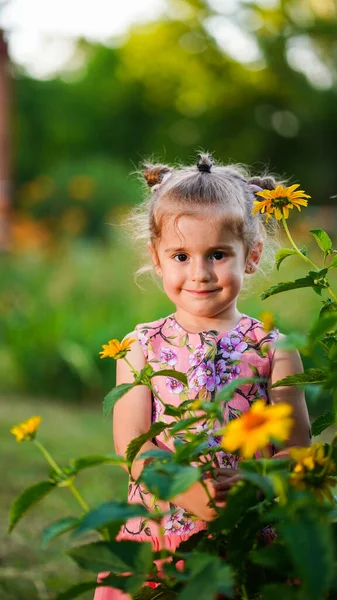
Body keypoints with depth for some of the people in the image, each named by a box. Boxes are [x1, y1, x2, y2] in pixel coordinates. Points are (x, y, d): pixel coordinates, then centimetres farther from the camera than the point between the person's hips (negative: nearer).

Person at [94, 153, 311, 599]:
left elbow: (296, 448, -4)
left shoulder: (272, 349, 1)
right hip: (155, 533, 1)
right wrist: (185, 489, -23)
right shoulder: (142, 346, 4)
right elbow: (131, 444, -5)